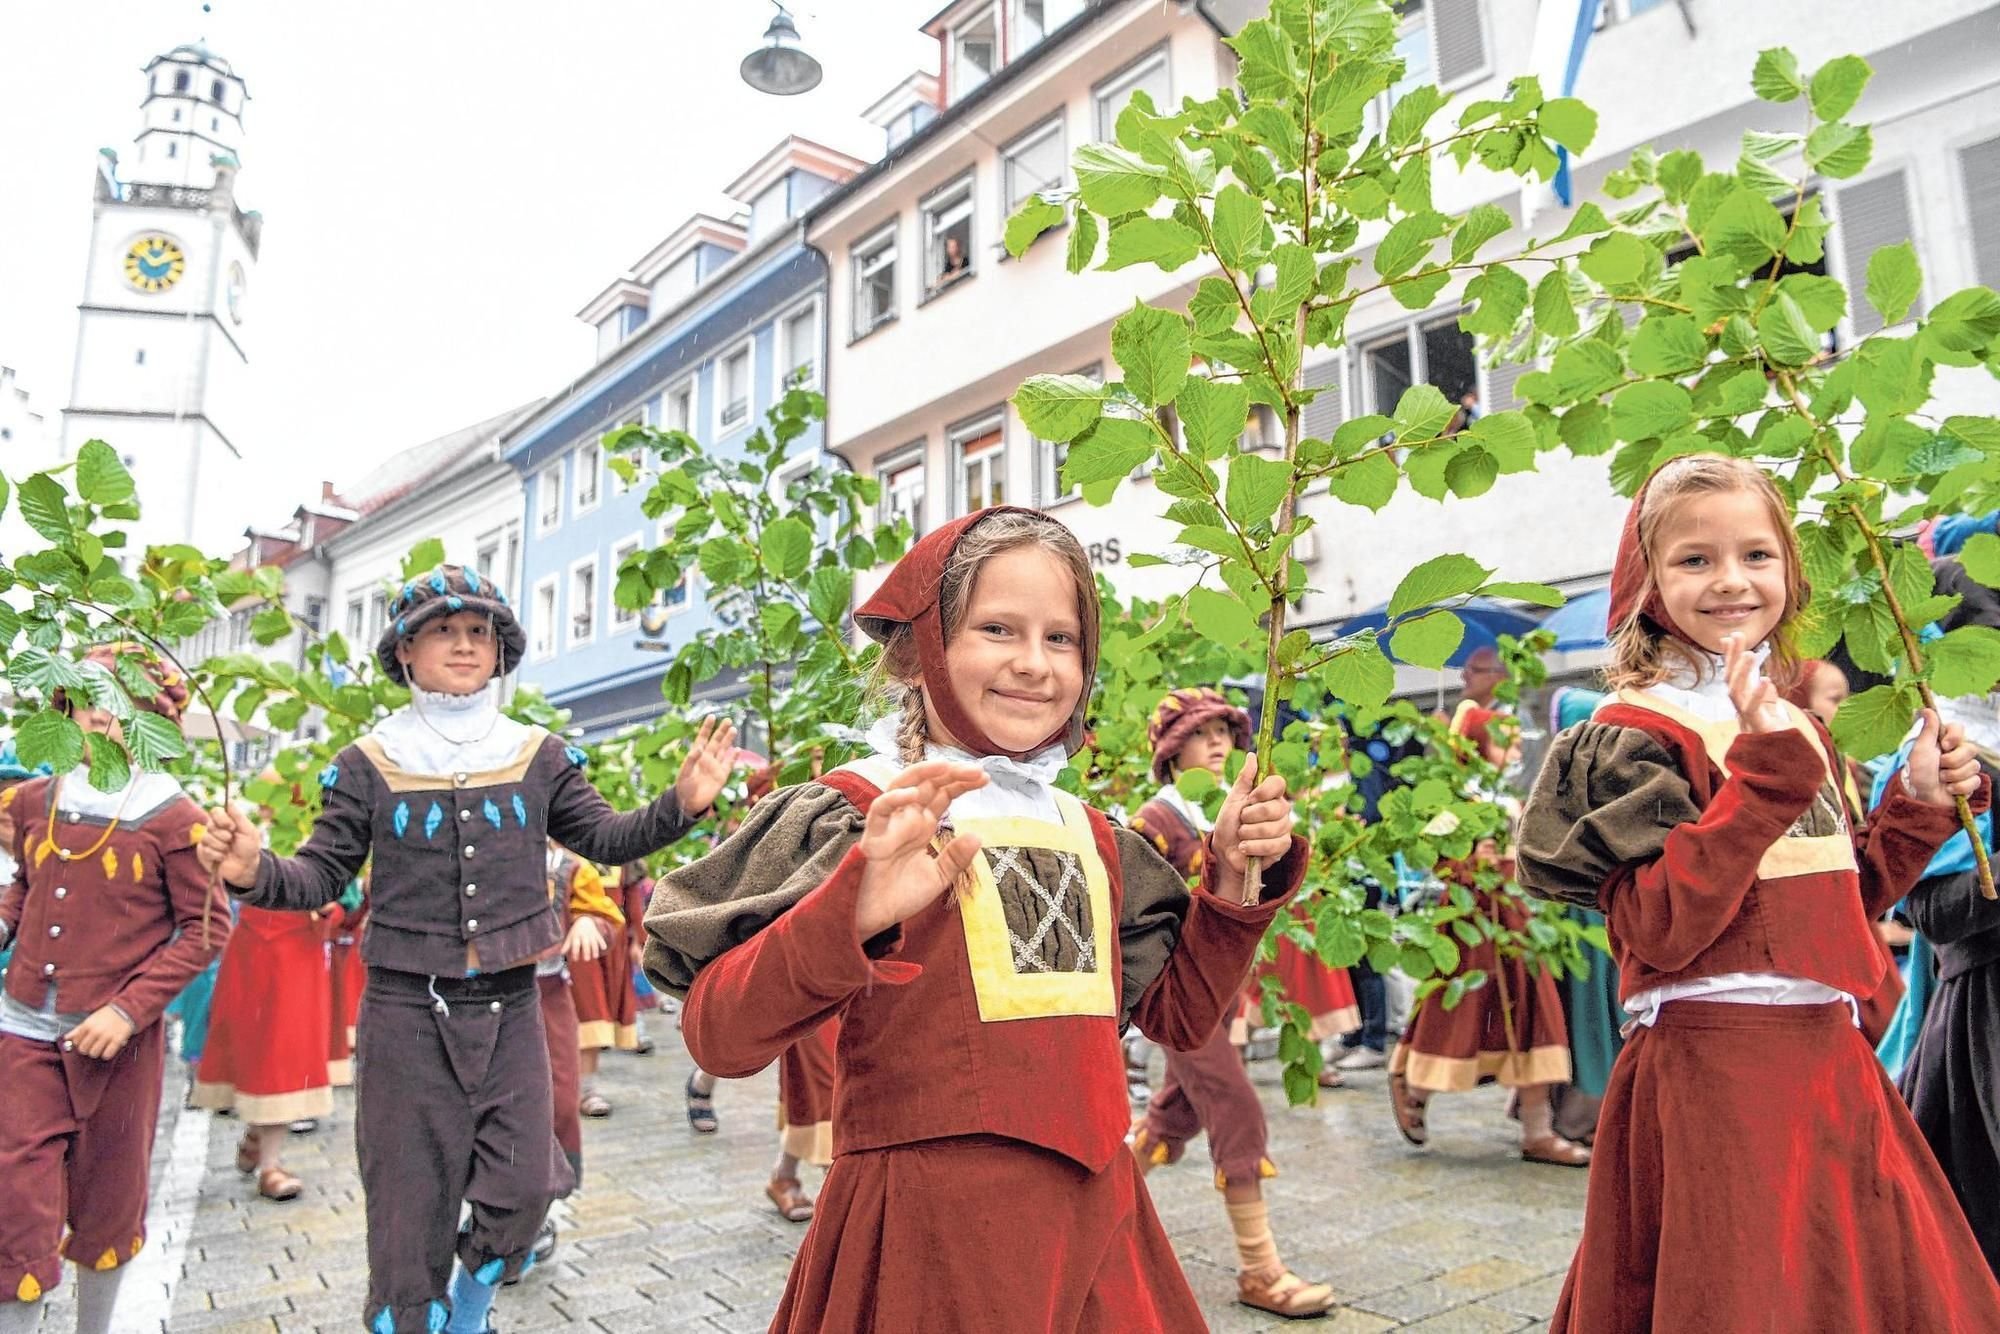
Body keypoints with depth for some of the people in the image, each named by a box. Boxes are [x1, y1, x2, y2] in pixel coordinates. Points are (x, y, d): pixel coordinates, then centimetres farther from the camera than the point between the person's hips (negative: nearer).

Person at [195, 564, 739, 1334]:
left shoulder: (537, 756, 3)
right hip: (406, 1012, -1)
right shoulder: (369, 764, -1)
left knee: (524, 1188, 5)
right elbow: (322, 877, -1)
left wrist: (681, 804, -14)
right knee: (409, 1202, 7)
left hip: (509, 1008, 2)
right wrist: (256, 873, -22)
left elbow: (607, 839, 2)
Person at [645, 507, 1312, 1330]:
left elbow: (1179, 1014, 15)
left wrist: (1233, 878, 3)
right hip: (927, 1231, -5)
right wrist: (853, 917, -31)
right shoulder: (859, 816, -10)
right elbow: (718, 1038, -16)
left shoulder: (1092, 837, 9)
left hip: (1095, 1220, 6)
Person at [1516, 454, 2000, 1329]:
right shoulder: (1638, 733, -13)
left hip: (1830, 1062, 8)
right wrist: (1765, 775, -25)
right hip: (1714, 1071, -8)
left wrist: (1921, 805, 8)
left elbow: (1839, 907, 19)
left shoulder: (1797, 729, 12)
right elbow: (1661, 930, -23)